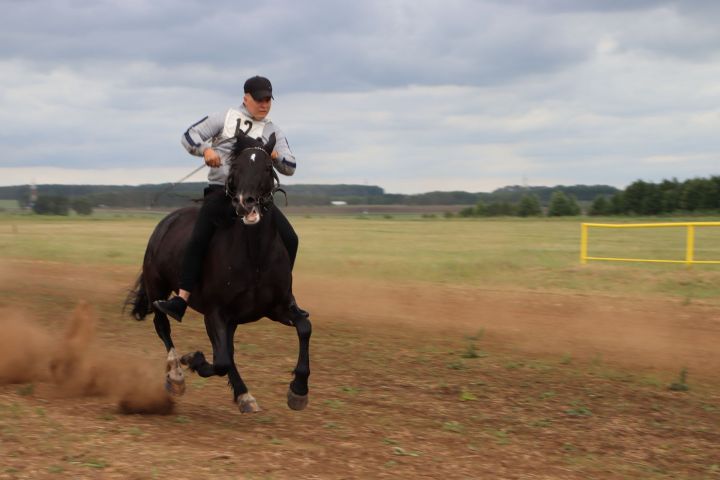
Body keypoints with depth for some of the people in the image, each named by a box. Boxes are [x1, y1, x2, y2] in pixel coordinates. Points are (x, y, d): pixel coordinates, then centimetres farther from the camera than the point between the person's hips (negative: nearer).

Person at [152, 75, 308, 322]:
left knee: (289, 239, -6)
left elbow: (290, 168, 8)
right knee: (199, 239, -21)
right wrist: (206, 150, -19)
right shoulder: (225, 118, 6)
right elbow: (189, 136, 3)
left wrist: (276, 156, -15)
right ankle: (181, 301, -23)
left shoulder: (273, 132, 12)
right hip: (220, 192, -3)